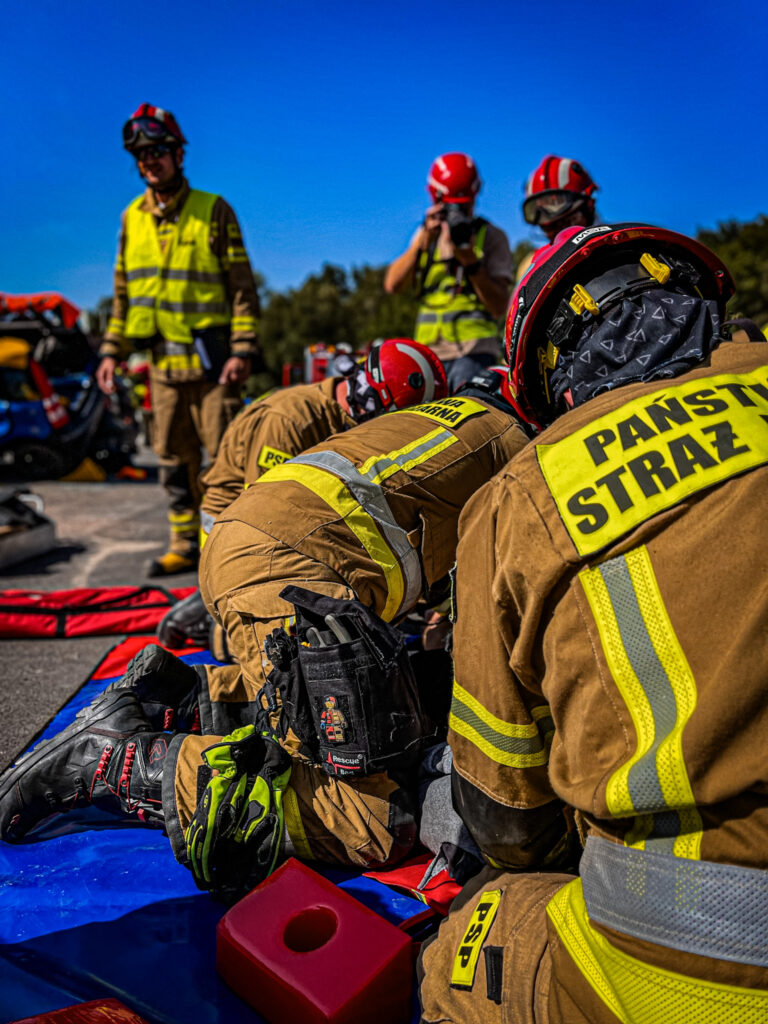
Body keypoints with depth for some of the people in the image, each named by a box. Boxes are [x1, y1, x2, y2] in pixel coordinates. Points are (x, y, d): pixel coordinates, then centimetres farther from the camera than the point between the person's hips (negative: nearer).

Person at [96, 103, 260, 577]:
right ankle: (186, 545, 19)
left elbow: (242, 286, -4)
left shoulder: (214, 211, -2)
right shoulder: (132, 218, 13)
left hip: (211, 357, -5)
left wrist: (243, 350, -13)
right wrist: (111, 351, 12)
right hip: (162, 359, 5)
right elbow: (124, 292, 18)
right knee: (174, 458, 9)